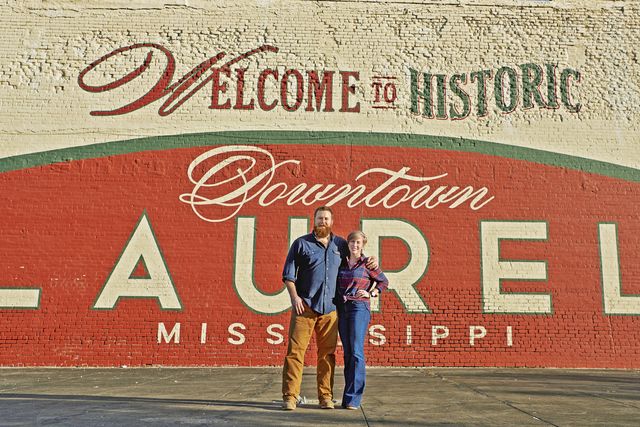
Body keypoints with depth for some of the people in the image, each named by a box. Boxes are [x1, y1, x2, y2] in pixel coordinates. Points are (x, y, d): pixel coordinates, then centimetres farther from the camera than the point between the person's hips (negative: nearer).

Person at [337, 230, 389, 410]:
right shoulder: (341, 263, 11)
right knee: (347, 353, 7)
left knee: (356, 351, -11)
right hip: (342, 309, 4)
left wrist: (371, 293, 0)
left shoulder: (367, 264, 2)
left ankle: (353, 398, -9)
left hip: (359, 307, -4)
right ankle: (348, 397, 13)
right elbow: (335, 285, 24)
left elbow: (384, 281, 12)